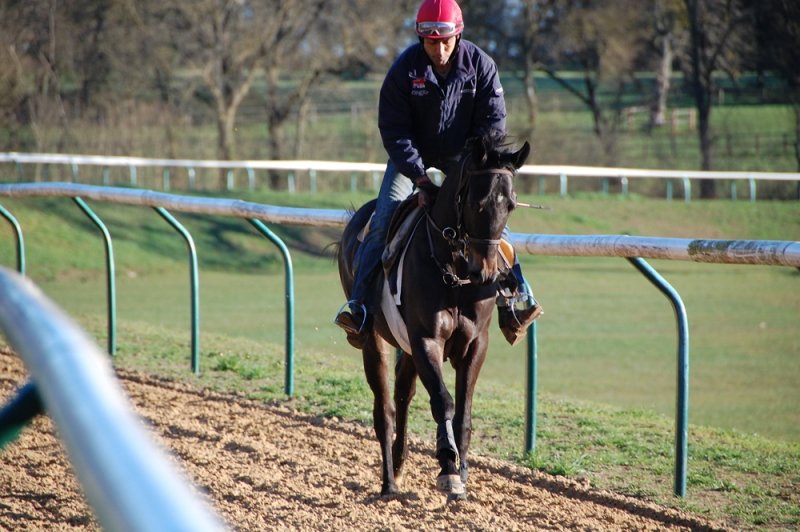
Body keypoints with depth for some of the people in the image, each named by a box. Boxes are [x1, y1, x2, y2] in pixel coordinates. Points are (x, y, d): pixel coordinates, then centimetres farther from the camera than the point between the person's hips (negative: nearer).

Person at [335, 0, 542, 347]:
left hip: (462, 161, 2)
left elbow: (492, 123, -8)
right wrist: (419, 177, -24)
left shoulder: (479, 64, -11)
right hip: (413, 160, -1)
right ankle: (359, 305, -17)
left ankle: (513, 299, -6)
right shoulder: (404, 69, -15)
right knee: (383, 220, -17)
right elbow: (394, 130, -15)